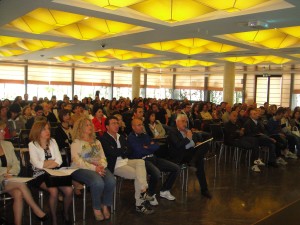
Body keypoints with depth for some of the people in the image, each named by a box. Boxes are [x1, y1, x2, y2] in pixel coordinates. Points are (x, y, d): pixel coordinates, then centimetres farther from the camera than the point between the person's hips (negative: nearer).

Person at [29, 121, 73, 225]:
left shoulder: (52, 141, 12)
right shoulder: (32, 144, 1)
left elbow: (59, 161, 2)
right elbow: (37, 164, -13)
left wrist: (45, 164, -11)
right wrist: (53, 161, -3)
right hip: (40, 175, -4)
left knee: (69, 190, -22)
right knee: (54, 191, -32)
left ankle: (66, 213, 6)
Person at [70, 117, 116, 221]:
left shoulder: (97, 142, 21)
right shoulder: (76, 142, 2)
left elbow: (103, 157, 14)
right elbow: (77, 160, -11)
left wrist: (102, 166, -9)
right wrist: (93, 168, -20)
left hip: (99, 168, 5)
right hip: (82, 169, -5)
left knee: (111, 181, -26)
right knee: (98, 182, -34)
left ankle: (105, 206, -3)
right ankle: (96, 208, -9)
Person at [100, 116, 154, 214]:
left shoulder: (121, 137, 18)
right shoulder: (104, 139, -5)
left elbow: (128, 152, 11)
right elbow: (112, 152, -18)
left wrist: (119, 152, -10)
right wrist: (124, 150, -1)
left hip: (126, 162, 6)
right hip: (116, 166, -6)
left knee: (141, 161, -24)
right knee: (138, 175, -21)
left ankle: (142, 192, -32)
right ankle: (140, 203, -10)